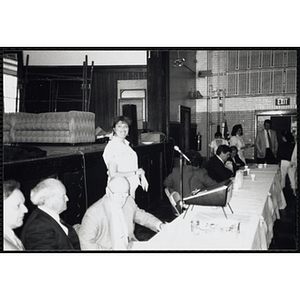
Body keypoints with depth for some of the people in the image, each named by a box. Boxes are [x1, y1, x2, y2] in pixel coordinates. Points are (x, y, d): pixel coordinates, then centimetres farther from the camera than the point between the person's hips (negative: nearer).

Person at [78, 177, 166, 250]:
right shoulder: (94, 213, -19)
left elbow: (139, 215, 15)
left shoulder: (129, 201, -4)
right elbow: (86, 244, -15)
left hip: (129, 246, 4)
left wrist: (159, 225, 1)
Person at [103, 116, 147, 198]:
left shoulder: (125, 144, 8)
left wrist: (141, 175, -1)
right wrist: (135, 172, -17)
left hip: (131, 188, 8)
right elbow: (113, 175, -22)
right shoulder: (112, 147, -17)